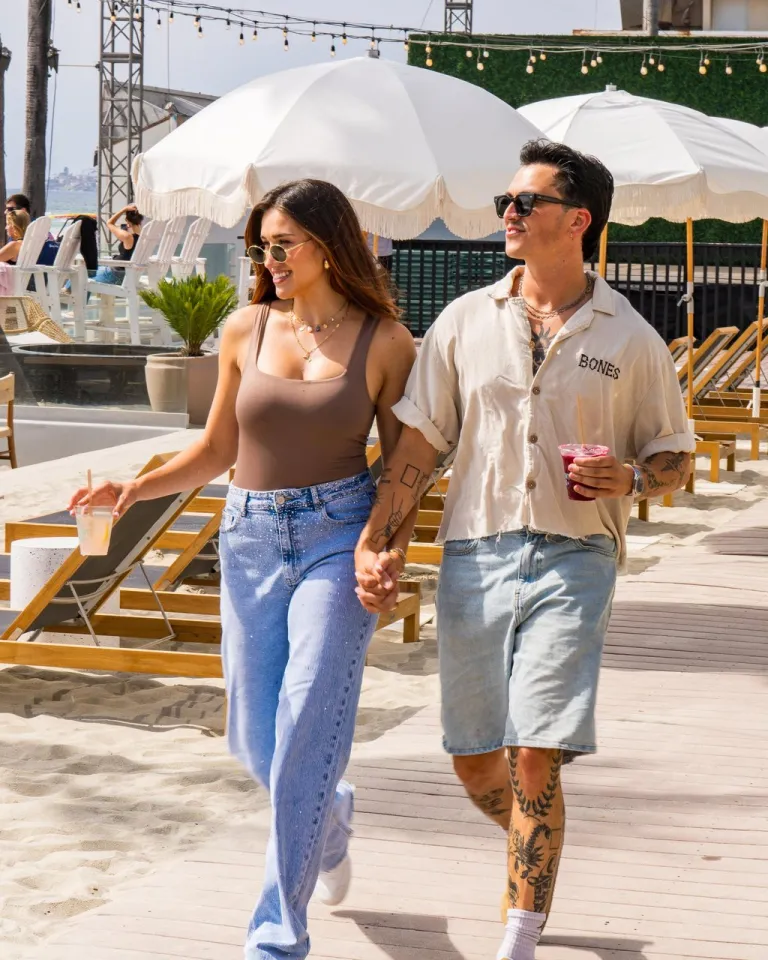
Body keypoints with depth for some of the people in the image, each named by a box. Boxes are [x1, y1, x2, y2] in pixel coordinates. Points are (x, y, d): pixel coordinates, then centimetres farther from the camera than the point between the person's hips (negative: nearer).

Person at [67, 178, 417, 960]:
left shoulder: (384, 341, -2)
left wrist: (393, 546, -15)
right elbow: (216, 449, 12)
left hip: (337, 537, -4)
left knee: (305, 732, -11)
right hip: (251, 539, 4)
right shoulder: (246, 330, 5)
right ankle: (329, 816, 43)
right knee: (254, 740, 8)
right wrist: (137, 488, -3)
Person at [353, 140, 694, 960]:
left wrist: (627, 478, -13)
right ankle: (539, 855, 38)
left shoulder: (629, 339, 3)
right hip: (475, 554, 3)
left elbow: (673, 456, 10)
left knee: (534, 759, -11)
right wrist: (373, 541, 0)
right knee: (473, 761, 6)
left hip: (573, 559, -3)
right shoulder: (465, 321, 8)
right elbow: (419, 441, 8)